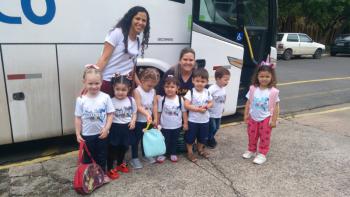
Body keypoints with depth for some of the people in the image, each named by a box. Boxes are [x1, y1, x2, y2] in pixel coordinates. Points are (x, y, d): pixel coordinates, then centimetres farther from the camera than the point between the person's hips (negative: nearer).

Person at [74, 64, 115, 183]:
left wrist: (106, 129, -14)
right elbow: (78, 118, -2)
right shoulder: (81, 100, -8)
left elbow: (110, 114, -5)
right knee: (88, 156, 14)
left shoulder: (105, 97, -10)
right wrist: (78, 134, -4)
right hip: (87, 134, 0)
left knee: (102, 155, 15)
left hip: (101, 134, 0)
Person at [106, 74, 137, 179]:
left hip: (127, 127, 4)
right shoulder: (111, 101, -15)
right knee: (112, 148, 4)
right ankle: (110, 169, 19)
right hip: (115, 127, -4)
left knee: (124, 147, 20)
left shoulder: (131, 100, -3)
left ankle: (120, 164, 42)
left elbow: (134, 113, 7)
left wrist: (133, 121, -9)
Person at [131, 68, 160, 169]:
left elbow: (155, 105, -1)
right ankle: (134, 158, 18)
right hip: (138, 121, -5)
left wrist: (155, 119, -5)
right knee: (135, 140, 6)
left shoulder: (153, 91, -1)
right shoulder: (137, 91, -19)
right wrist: (147, 114, -42)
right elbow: (138, 107, -27)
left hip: (149, 121, 6)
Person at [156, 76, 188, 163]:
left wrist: (185, 123, 0)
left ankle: (173, 153, 37)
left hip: (177, 126, 2)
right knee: (165, 141, 12)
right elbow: (159, 112, -4)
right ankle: (162, 154, 31)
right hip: (165, 126, -1)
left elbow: (184, 112, -2)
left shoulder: (180, 99, -10)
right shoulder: (162, 100, -13)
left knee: (174, 141, 18)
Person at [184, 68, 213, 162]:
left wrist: (206, 107, -15)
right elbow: (186, 105, -20)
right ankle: (190, 152, 25)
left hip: (204, 120, 5)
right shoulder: (191, 92, -15)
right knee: (190, 137, 7)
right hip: (193, 120, -4)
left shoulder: (207, 92, -1)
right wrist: (198, 109, -25)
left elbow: (211, 103, 7)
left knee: (203, 137, 19)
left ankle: (200, 149, 42)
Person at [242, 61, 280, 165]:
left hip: (266, 119, -3)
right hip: (253, 118, 3)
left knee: (264, 137, 8)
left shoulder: (273, 91, -14)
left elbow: (276, 107, -8)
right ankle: (251, 150, 37)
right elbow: (248, 103, 2)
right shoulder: (253, 88, -7)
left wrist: (274, 120, -9)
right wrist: (246, 115, 2)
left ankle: (262, 154, 21)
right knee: (252, 136, 17)